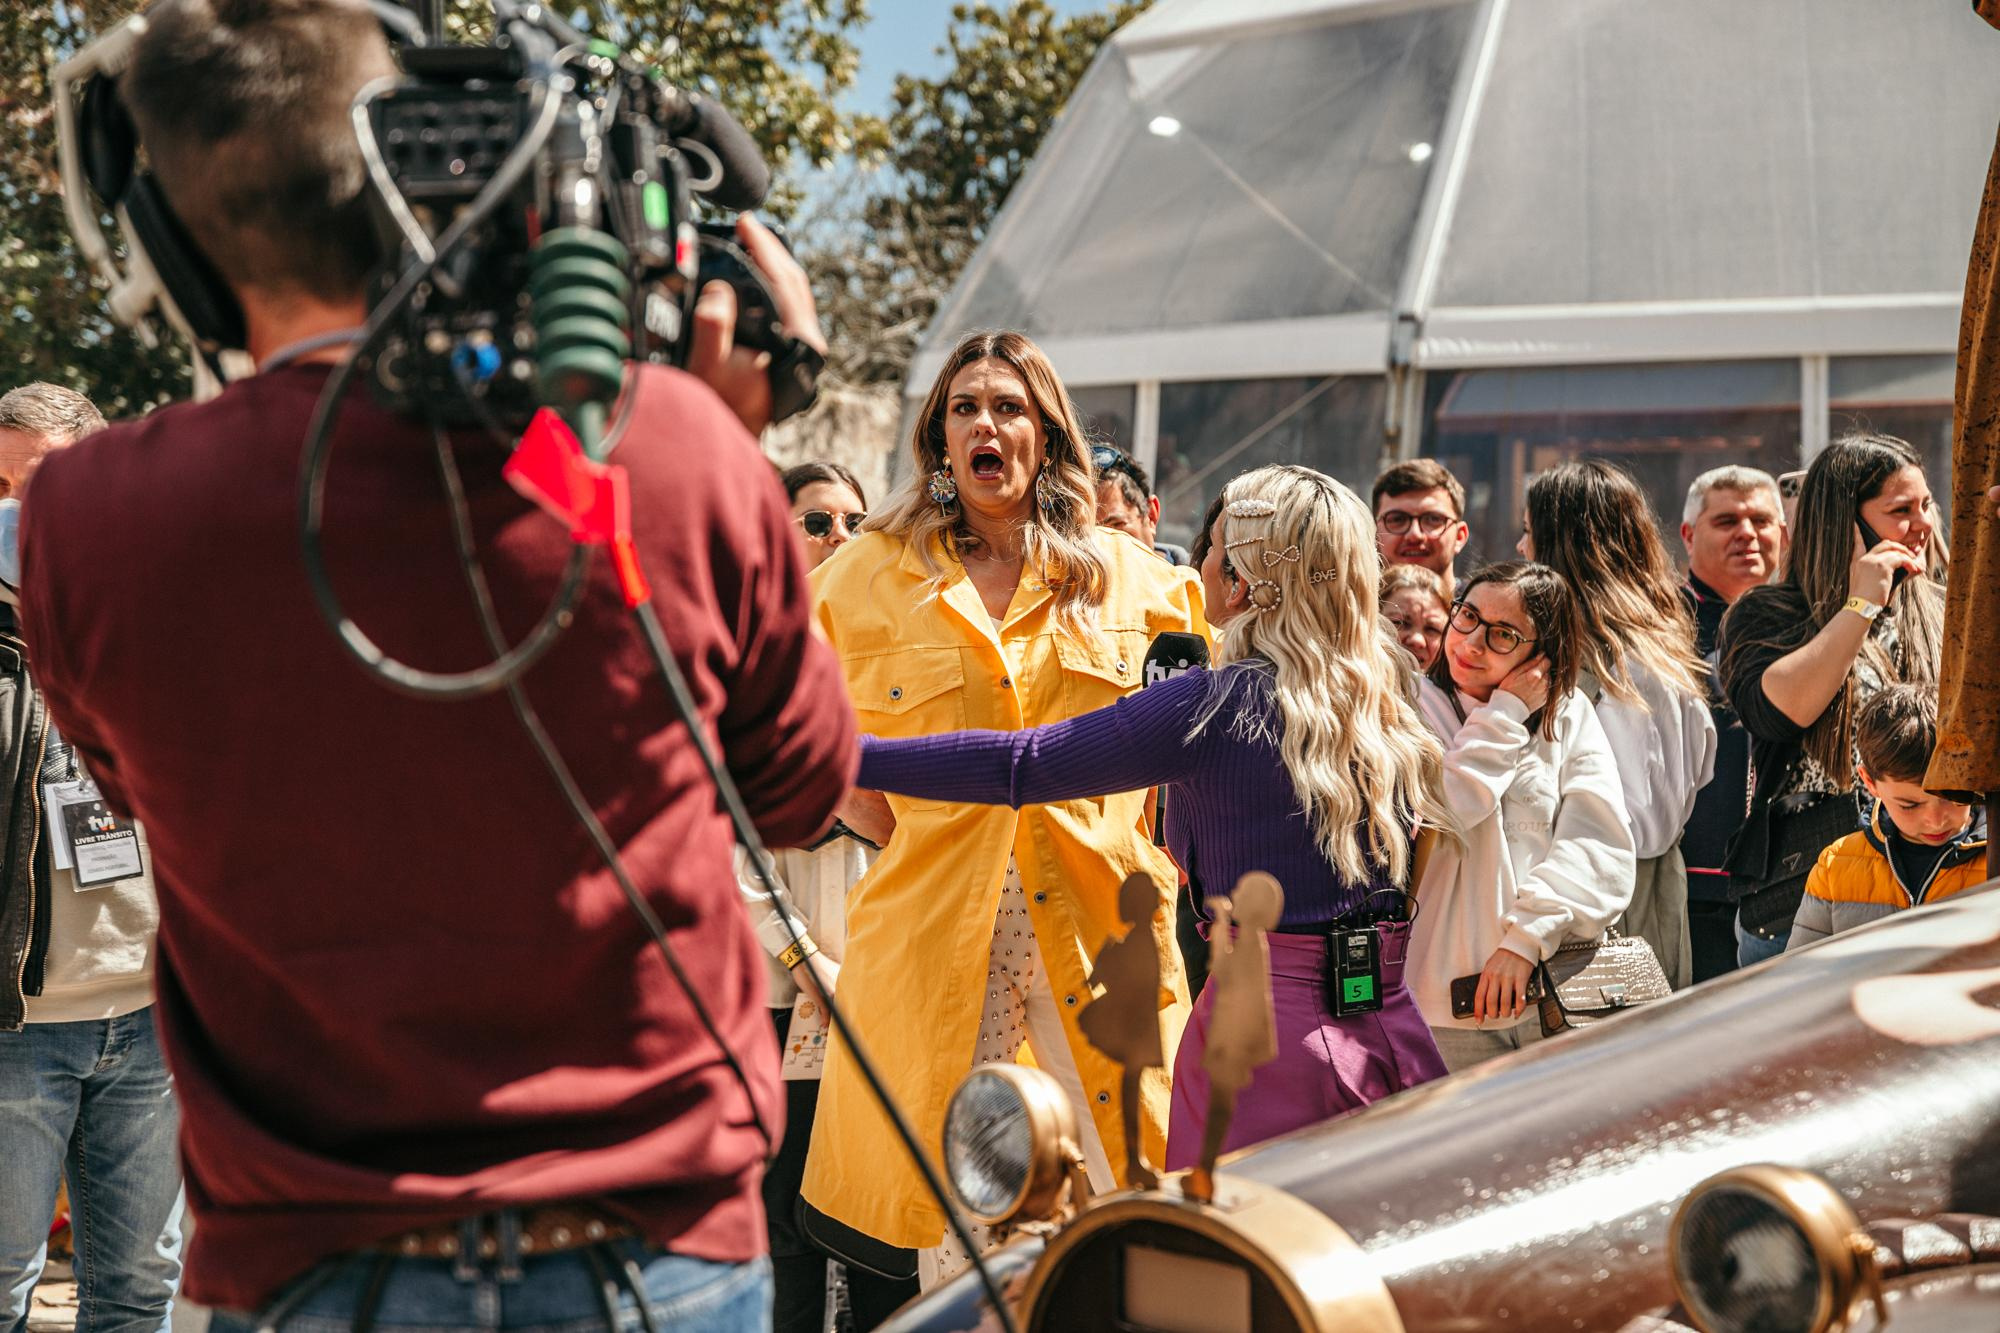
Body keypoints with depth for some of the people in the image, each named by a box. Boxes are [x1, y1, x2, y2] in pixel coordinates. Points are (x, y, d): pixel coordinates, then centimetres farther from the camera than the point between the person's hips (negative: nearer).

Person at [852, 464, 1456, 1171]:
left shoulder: (1218, 705, -11)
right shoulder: (1394, 699, 7)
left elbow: (1021, 764, -10)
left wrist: (847, 754, -3)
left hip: (1269, 1033, -6)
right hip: (1396, 1026, 6)